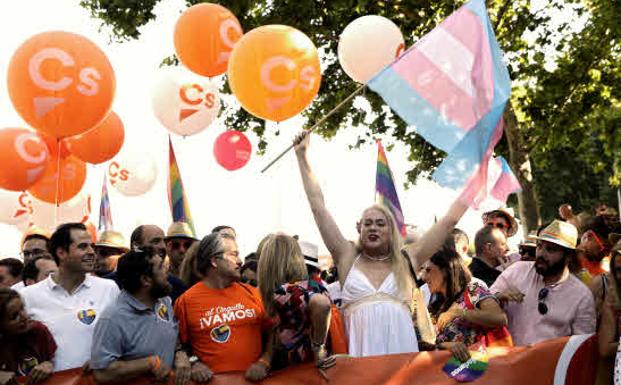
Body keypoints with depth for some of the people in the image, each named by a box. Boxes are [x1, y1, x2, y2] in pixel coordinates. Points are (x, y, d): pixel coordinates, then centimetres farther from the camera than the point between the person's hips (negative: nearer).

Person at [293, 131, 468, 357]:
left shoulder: (406, 260, 13)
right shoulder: (348, 257, 11)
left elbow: (450, 220, 16)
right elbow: (318, 207, 12)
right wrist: (302, 155, 14)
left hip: (401, 347, 1)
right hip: (360, 350, -1)